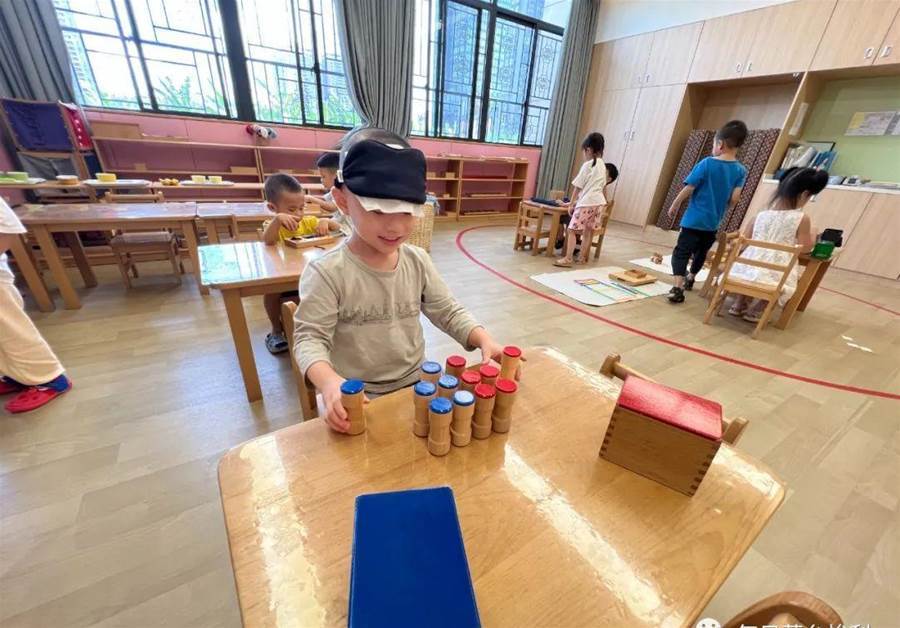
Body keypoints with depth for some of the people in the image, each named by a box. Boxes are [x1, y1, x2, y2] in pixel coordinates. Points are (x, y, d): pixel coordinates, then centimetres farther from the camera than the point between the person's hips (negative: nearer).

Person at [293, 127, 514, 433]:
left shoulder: (417, 261, -2)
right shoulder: (327, 272, -15)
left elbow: (448, 312, 3)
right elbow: (310, 338, -13)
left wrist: (484, 339, -14)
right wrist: (329, 382, -33)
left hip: (416, 385, 4)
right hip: (357, 400, -3)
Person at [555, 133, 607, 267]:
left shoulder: (587, 165, -9)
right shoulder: (603, 165, 14)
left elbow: (578, 187, -9)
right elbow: (601, 186, 18)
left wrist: (571, 204, -2)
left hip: (586, 203, -8)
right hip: (599, 202, 8)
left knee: (572, 230, -7)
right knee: (588, 230, 15)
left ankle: (567, 259, -12)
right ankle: (583, 256, 23)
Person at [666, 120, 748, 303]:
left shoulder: (707, 164, -9)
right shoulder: (741, 171, 2)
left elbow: (688, 189, -9)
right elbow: (734, 199, -2)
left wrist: (674, 206, 5)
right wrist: (722, 211, 16)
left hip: (694, 219, -5)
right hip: (713, 222, 6)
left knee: (681, 252, -10)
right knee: (701, 253, 23)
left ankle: (678, 288, -25)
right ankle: (689, 279, 42)